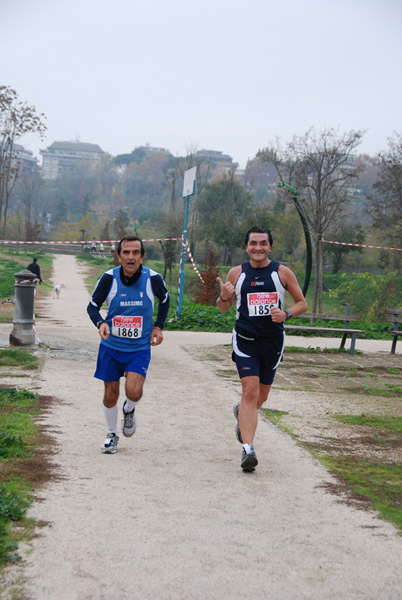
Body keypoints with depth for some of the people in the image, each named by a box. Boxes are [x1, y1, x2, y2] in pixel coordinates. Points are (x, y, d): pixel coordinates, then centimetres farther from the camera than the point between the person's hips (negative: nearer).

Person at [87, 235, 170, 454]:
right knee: (110, 394, 8)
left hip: (140, 347, -1)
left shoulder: (153, 279, -10)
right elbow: (92, 306, -1)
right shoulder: (109, 278, -12)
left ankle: (129, 411, 19)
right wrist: (100, 323, -22)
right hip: (111, 346, 1)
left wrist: (158, 326, 3)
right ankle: (112, 434, 33)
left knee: (133, 391, -18)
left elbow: (164, 300, 12)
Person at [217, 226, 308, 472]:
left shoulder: (282, 272, -1)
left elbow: (302, 304, 5)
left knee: (261, 396, 14)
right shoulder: (236, 273, 1)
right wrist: (224, 297, -13)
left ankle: (242, 412, 49)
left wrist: (286, 314, -15)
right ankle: (248, 449, -17)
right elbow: (224, 308, 10)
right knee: (250, 391, -16)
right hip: (245, 340, -1)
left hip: (273, 341, 2)